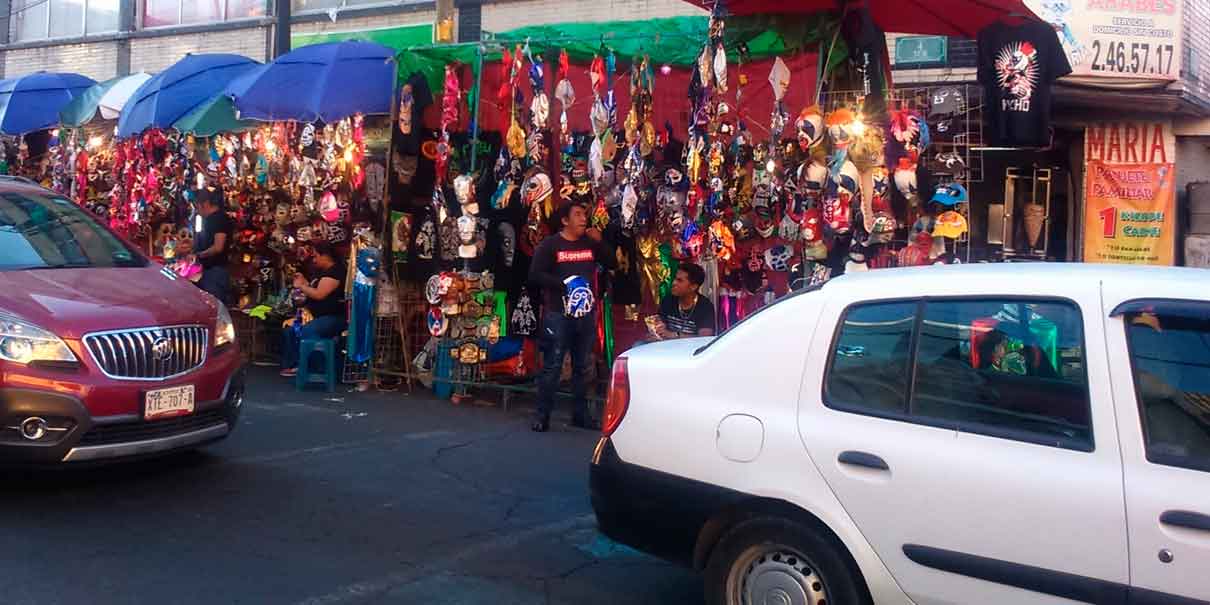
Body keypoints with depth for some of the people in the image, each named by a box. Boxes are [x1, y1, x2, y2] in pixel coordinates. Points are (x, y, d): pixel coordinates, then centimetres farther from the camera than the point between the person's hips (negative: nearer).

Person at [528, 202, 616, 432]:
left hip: (586, 313, 5)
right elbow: (536, 274, -10)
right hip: (558, 314, -5)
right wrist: (564, 284, -18)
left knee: (582, 366, 11)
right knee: (552, 366, -5)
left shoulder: (591, 243, 12)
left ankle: (580, 414, 20)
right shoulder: (550, 245, -3)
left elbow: (612, 264, 8)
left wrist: (599, 241, -5)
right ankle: (542, 415, 1)